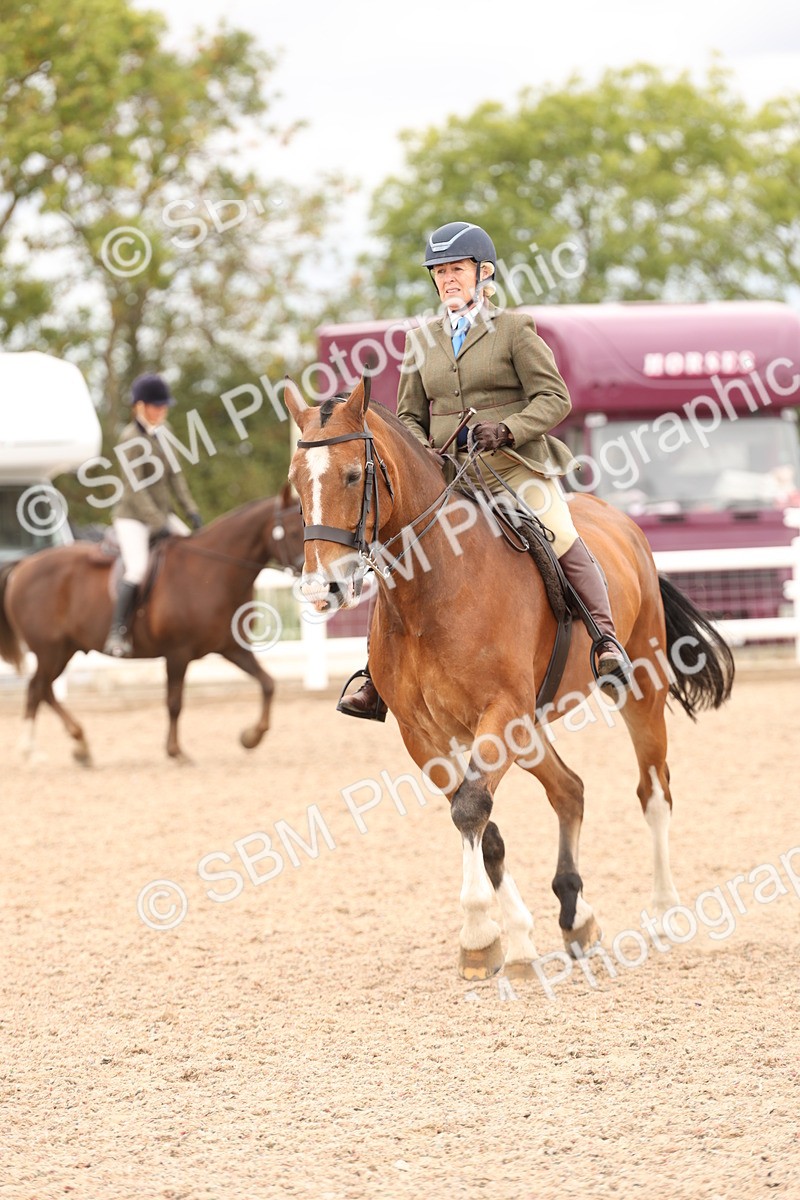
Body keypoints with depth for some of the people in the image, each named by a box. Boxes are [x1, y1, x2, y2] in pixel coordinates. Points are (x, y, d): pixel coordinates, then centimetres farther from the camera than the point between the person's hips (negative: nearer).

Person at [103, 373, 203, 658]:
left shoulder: (161, 436, 10)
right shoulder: (131, 438, -13)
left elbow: (175, 476, 14)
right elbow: (135, 487, -19)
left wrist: (191, 510, 3)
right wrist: (157, 524, -23)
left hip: (162, 514, 8)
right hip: (133, 517, -8)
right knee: (138, 568, -25)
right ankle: (116, 634, -20)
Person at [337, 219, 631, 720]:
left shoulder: (514, 329, 3)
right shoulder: (423, 340, 16)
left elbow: (554, 398, -3)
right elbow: (410, 416, 21)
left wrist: (507, 429, -20)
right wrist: (418, 451, -1)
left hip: (514, 467, -4)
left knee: (561, 539, -26)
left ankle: (607, 642, -26)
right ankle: (377, 681, -2)